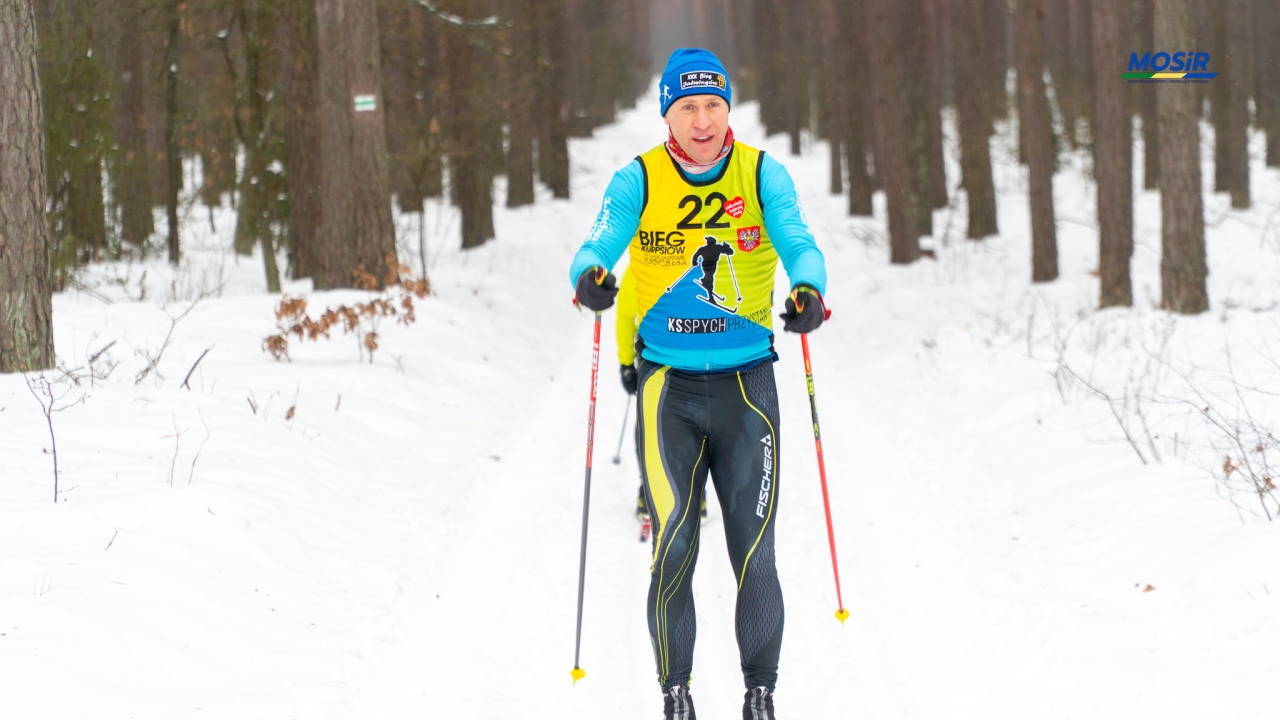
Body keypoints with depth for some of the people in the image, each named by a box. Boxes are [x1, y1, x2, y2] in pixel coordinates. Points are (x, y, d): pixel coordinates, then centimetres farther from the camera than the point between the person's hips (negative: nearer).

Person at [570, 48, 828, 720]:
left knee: (753, 553, 0)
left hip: (747, 383, 1)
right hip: (667, 386, 0)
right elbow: (600, 243, -14)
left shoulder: (763, 174, 0)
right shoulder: (638, 180, -1)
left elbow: (798, 244, -13)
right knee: (673, 546, -10)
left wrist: (808, 289, -35)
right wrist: (590, 275, -37)